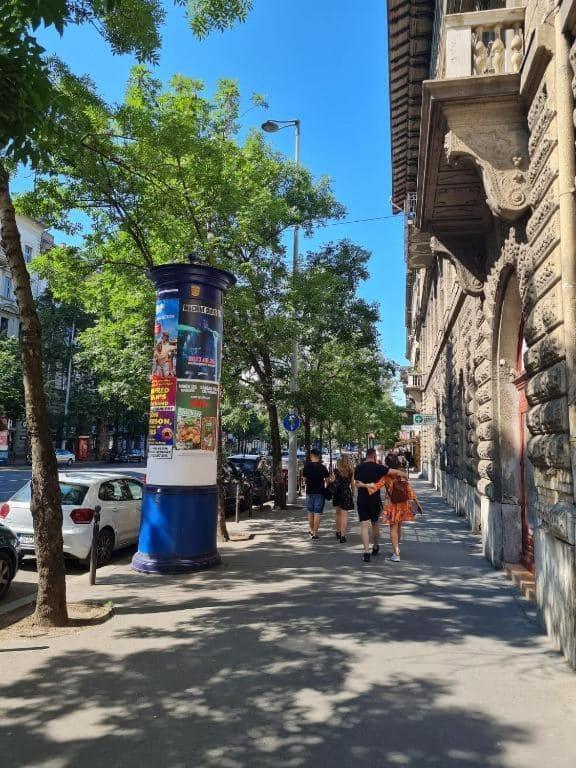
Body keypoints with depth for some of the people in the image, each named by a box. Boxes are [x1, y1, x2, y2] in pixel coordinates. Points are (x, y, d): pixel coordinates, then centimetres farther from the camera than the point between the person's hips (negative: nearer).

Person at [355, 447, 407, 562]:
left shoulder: (358, 468, 0)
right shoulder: (378, 468, -9)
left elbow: (357, 483, 0)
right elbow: (397, 472, -13)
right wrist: (405, 476, 3)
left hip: (362, 500, 1)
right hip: (375, 500, -1)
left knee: (364, 526, 0)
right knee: (374, 524, 18)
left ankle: (366, 552, -9)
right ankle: (375, 547, 35)